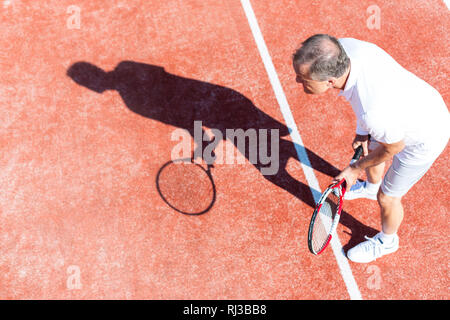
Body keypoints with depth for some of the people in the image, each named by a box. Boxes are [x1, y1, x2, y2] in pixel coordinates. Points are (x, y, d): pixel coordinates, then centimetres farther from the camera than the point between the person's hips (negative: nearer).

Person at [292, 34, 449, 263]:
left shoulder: (374, 113, -47)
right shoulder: (344, 47, -27)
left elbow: (393, 147, -23)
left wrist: (355, 169, -7)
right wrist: (362, 130, -1)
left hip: (424, 139, -7)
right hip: (412, 105, 7)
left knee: (387, 197, 14)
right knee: (369, 149, 32)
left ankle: (386, 241, 48)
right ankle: (371, 187, 68)